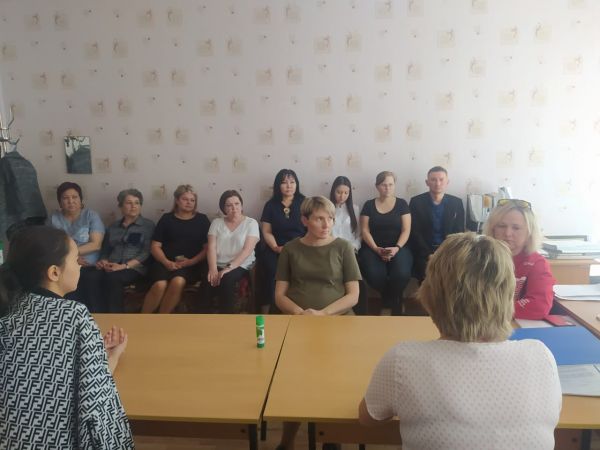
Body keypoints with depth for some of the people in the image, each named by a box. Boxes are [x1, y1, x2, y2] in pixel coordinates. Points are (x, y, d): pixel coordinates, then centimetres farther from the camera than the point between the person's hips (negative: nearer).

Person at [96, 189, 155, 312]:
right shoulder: (113, 227, 23)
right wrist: (103, 262, -4)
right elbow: (105, 250, 21)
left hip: (135, 268, -3)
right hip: (111, 268, 4)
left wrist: (125, 266, -15)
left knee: (112, 278, -37)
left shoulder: (148, 225, 9)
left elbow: (146, 252, -2)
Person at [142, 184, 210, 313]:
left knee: (178, 281, -34)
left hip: (190, 264, 0)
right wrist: (166, 262, -9)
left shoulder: (202, 220, 12)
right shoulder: (167, 218, 12)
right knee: (160, 285, -31)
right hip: (165, 262, 1)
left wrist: (191, 261, -9)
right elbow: (155, 246, 8)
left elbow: (207, 247, 6)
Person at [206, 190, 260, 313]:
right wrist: (213, 269, -16)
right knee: (208, 281, -30)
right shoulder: (217, 222, 12)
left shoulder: (251, 223, 2)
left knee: (226, 280, -35)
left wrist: (229, 267, -21)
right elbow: (211, 247, 2)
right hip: (218, 265, 3)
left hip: (240, 266, -2)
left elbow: (247, 250, -9)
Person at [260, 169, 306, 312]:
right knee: (273, 273, -30)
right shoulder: (271, 205, 12)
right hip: (276, 249, 1)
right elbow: (266, 232, 8)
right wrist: (276, 248, -10)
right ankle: (275, 308, -15)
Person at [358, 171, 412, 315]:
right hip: (373, 248, 0)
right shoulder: (369, 205, 9)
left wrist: (397, 248, -16)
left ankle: (395, 304, 2)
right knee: (374, 275, -32)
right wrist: (376, 249, -13)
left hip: (397, 247, 0)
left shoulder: (401, 204, 8)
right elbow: (365, 231, 2)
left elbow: (406, 230, 1)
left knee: (402, 274, -32)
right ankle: (389, 301, 3)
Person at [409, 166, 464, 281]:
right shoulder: (416, 202, 0)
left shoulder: (457, 203, 6)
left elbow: (459, 232, 5)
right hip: (424, 251, -2)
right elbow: (415, 233, -4)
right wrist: (429, 255, -15)